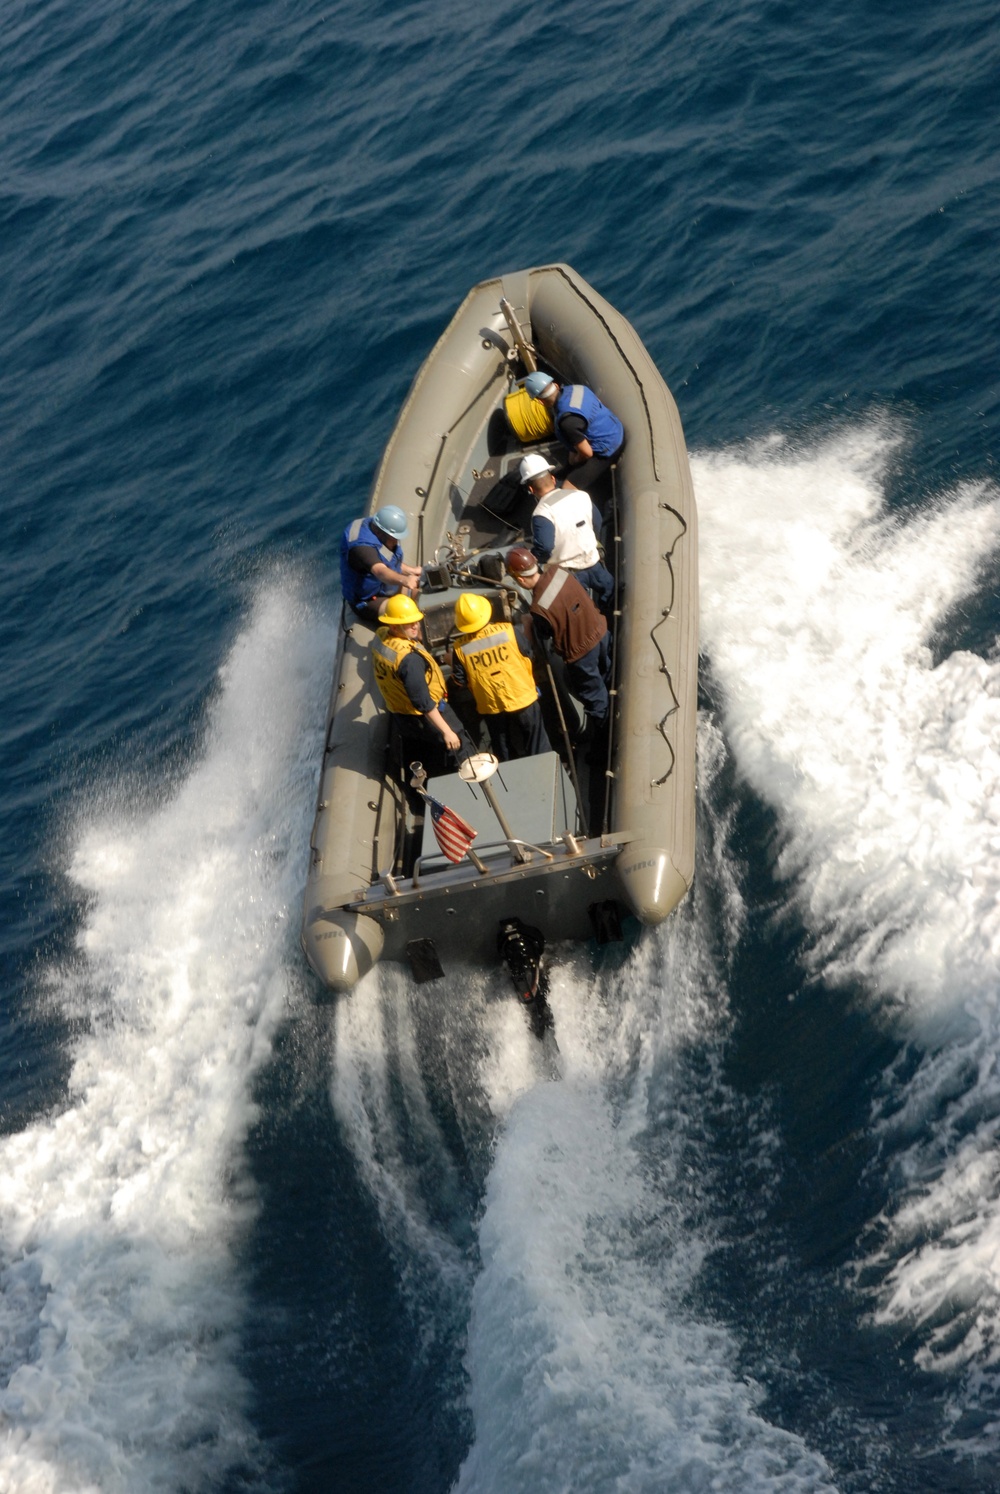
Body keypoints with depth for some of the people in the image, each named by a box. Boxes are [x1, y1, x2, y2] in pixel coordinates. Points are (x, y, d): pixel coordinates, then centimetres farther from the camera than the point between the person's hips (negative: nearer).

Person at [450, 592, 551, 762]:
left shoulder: (460, 649, -15)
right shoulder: (509, 631, -16)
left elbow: (460, 680, -2)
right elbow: (528, 656, -2)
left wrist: (452, 663, 17)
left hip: (492, 708, 1)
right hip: (523, 700, -1)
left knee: (505, 758, 18)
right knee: (539, 752, 15)